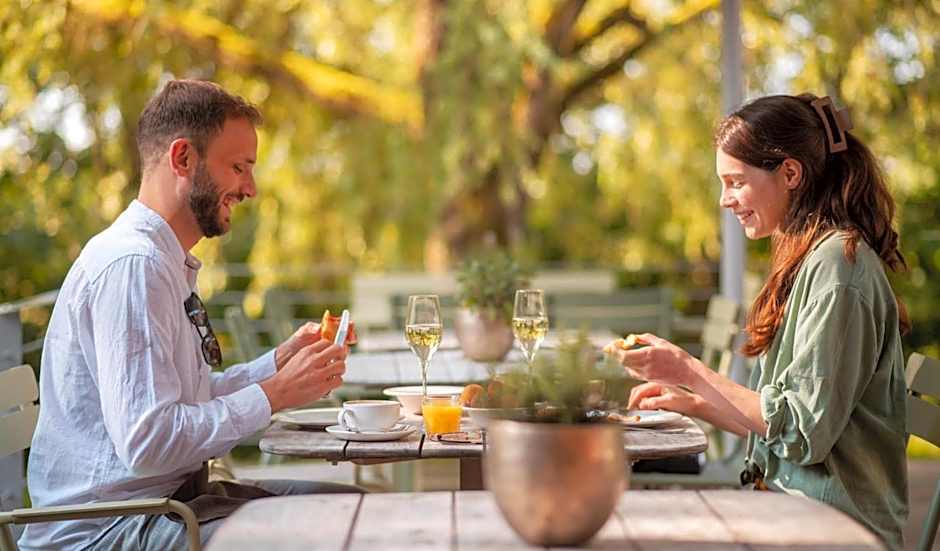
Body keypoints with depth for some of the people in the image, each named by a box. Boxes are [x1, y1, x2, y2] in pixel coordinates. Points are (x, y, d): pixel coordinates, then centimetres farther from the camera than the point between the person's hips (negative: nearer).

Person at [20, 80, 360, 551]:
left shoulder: (164, 262, 14)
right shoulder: (131, 265, -19)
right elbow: (148, 442, -26)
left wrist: (277, 363, 5)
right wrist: (275, 393, -18)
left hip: (170, 496, 10)